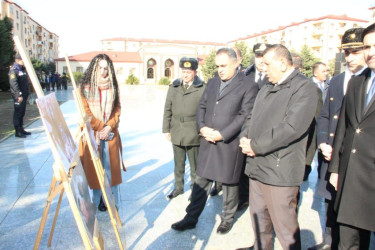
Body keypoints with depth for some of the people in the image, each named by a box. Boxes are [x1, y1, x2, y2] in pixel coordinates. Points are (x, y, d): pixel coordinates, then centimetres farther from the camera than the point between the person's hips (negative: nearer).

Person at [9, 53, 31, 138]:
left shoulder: (23, 69, 17)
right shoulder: (13, 70, -11)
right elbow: (13, 83, -20)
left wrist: (26, 93, 17)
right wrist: (19, 95, -24)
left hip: (24, 94, 9)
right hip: (18, 96, -9)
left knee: (22, 113, 14)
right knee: (18, 113, -4)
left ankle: (21, 129, 24)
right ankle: (17, 131, 1)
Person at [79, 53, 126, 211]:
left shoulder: (112, 86, 8)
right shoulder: (84, 86, -1)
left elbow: (117, 108, 7)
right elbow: (85, 111, -4)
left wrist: (109, 126, -7)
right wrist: (100, 127, -9)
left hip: (110, 132, 2)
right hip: (91, 132, -2)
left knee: (111, 166, 2)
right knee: (94, 167, 2)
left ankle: (113, 202, 13)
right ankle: (98, 201, 16)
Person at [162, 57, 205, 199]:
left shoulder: (203, 88, -7)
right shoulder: (173, 87, 6)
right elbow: (167, 110, 8)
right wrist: (166, 129, 6)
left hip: (193, 133, -4)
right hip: (176, 133, 4)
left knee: (194, 165, 11)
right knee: (178, 164, 18)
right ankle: (178, 187, 34)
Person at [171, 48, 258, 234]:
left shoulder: (248, 86, -6)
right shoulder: (212, 82, 13)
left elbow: (245, 115, -13)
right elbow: (202, 106, 12)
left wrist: (221, 134, -18)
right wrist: (202, 127, -5)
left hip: (229, 143, -4)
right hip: (207, 141, 5)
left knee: (229, 182, 11)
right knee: (201, 181, 12)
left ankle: (227, 218, 33)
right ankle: (191, 218, 25)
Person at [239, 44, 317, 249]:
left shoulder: (303, 87, -10)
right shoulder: (266, 89, 18)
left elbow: (291, 128, -21)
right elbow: (252, 119, 18)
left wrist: (256, 146, -16)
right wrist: (245, 139, -3)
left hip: (279, 171, -8)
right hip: (256, 166, 8)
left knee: (285, 229, 3)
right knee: (259, 222, 20)